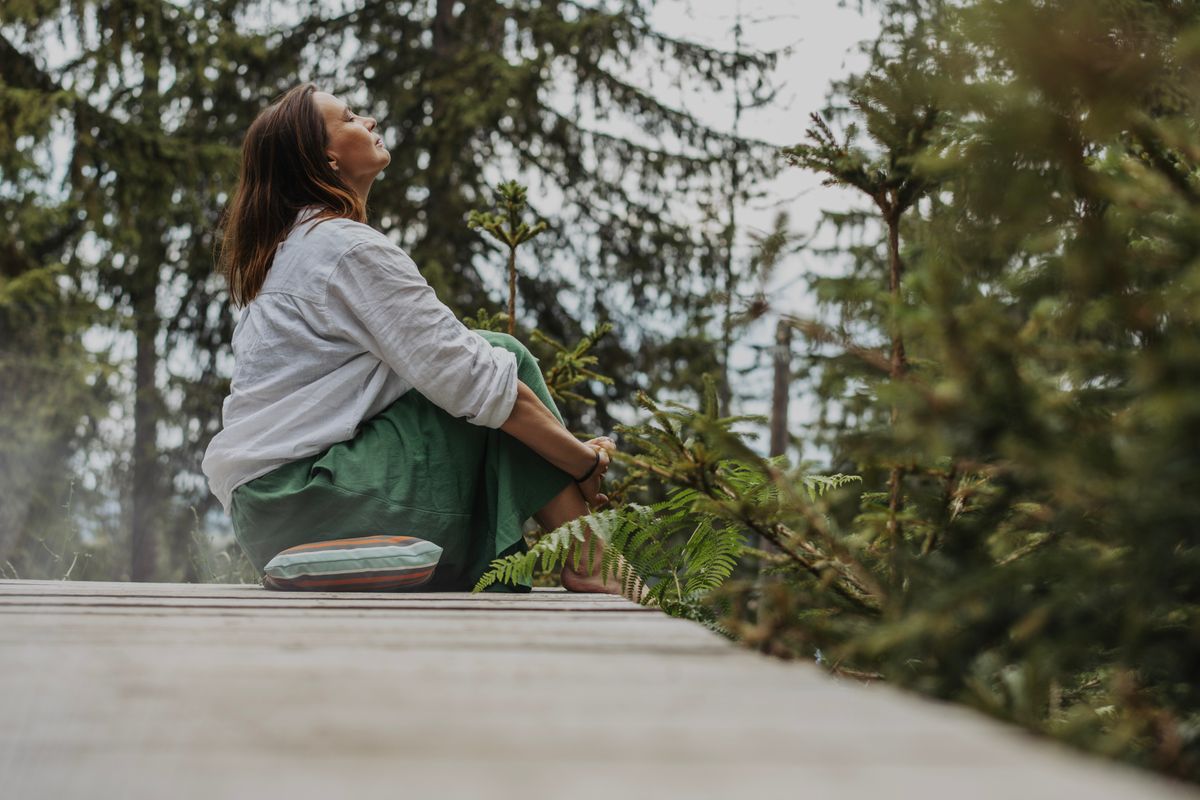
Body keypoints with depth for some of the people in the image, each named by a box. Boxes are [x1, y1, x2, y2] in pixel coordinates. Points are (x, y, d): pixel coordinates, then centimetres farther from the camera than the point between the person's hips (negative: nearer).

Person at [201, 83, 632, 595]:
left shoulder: (284, 249, 20)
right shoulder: (349, 247, -11)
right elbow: (472, 379, -15)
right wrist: (586, 462, -6)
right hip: (306, 506, -10)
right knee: (503, 357, -6)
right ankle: (588, 563, -9)